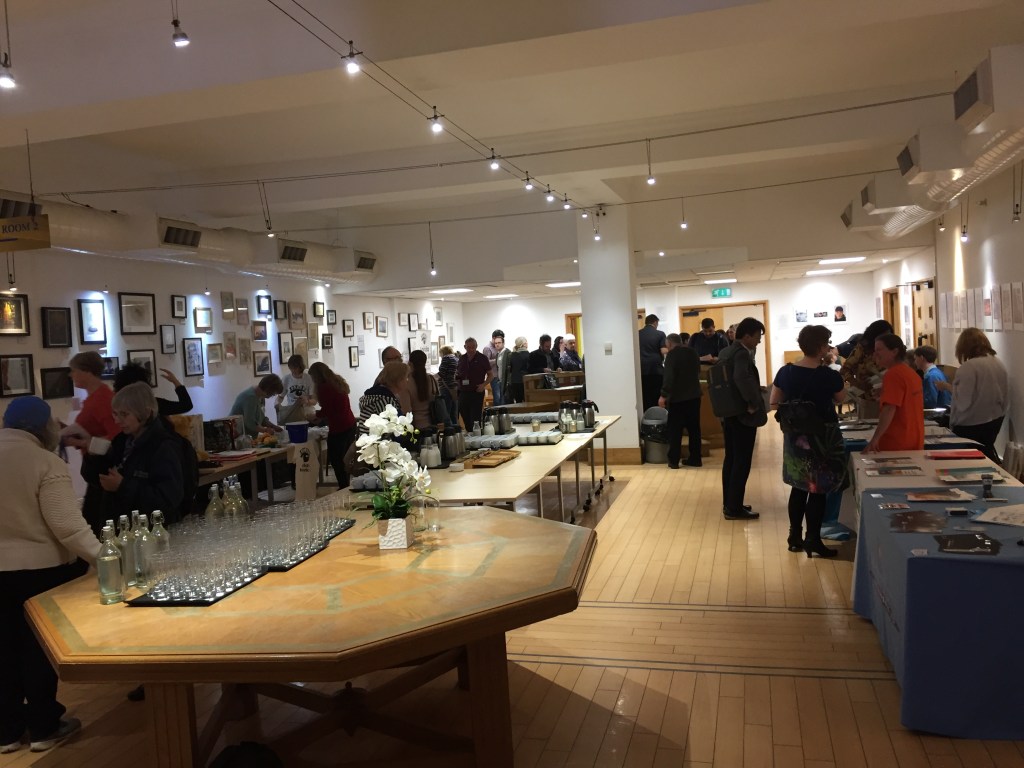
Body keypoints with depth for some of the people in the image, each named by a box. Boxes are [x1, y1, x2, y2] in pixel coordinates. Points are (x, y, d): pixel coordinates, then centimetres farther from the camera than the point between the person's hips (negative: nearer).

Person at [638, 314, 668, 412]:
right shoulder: (660, 334, -3)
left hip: (642, 370, 3)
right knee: (657, 397, 4)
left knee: (645, 398, 6)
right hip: (656, 369, -3)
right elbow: (664, 351, -11)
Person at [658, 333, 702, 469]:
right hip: (694, 395, 6)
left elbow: (669, 376, -21)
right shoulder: (692, 352, 9)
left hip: (678, 397, -6)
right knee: (694, 428, 11)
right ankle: (695, 459, 14)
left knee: (675, 430, 1)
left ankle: (673, 460, 2)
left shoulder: (672, 354, -12)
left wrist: (664, 395, -19)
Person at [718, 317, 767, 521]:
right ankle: (734, 508, 6)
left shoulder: (725, 352, 9)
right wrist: (754, 403, -28)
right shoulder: (742, 354, -20)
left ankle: (729, 503, 24)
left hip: (728, 413, 9)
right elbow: (742, 378, -39)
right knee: (742, 462, 0)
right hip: (742, 415, -9)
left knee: (731, 459, 16)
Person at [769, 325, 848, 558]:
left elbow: (774, 403, 3)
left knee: (799, 487, 15)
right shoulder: (829, 376, -16)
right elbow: (841, 398, 3)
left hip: (795, 437, 5)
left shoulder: (785, 372, -3)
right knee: (818, 490, 4)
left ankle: (795, 537, 21)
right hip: (822, 437, -5)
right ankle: (813, 541, 8)